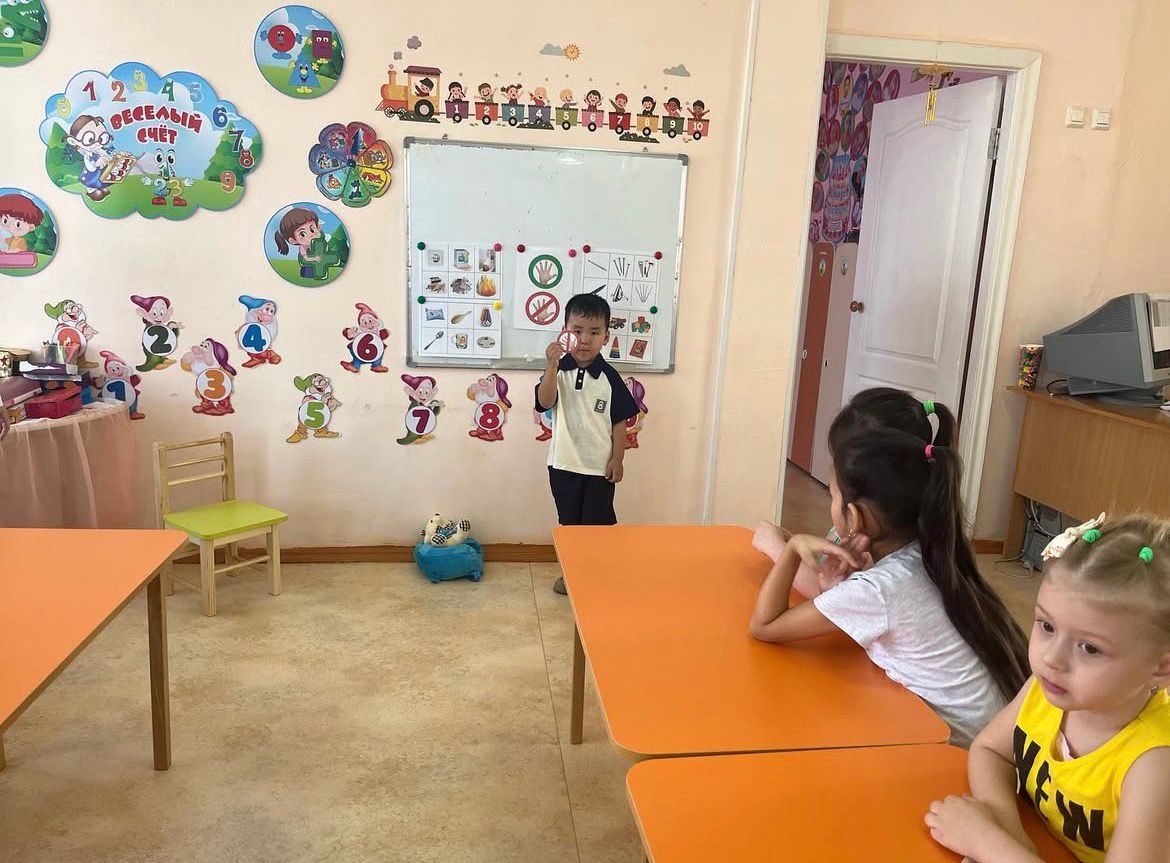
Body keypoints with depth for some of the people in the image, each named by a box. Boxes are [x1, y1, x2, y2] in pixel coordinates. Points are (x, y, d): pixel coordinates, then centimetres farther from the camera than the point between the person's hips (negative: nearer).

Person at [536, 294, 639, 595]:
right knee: (569, 522, 17)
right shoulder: (558, 371, -6)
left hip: (600, 467, -2)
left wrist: (617, 459, -4)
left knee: (596, 524, 7)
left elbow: (619, 420, -2)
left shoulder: (609, 377, -7)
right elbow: (545, 402, -23)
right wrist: (552, 366, -34)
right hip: (564, 463, 2)